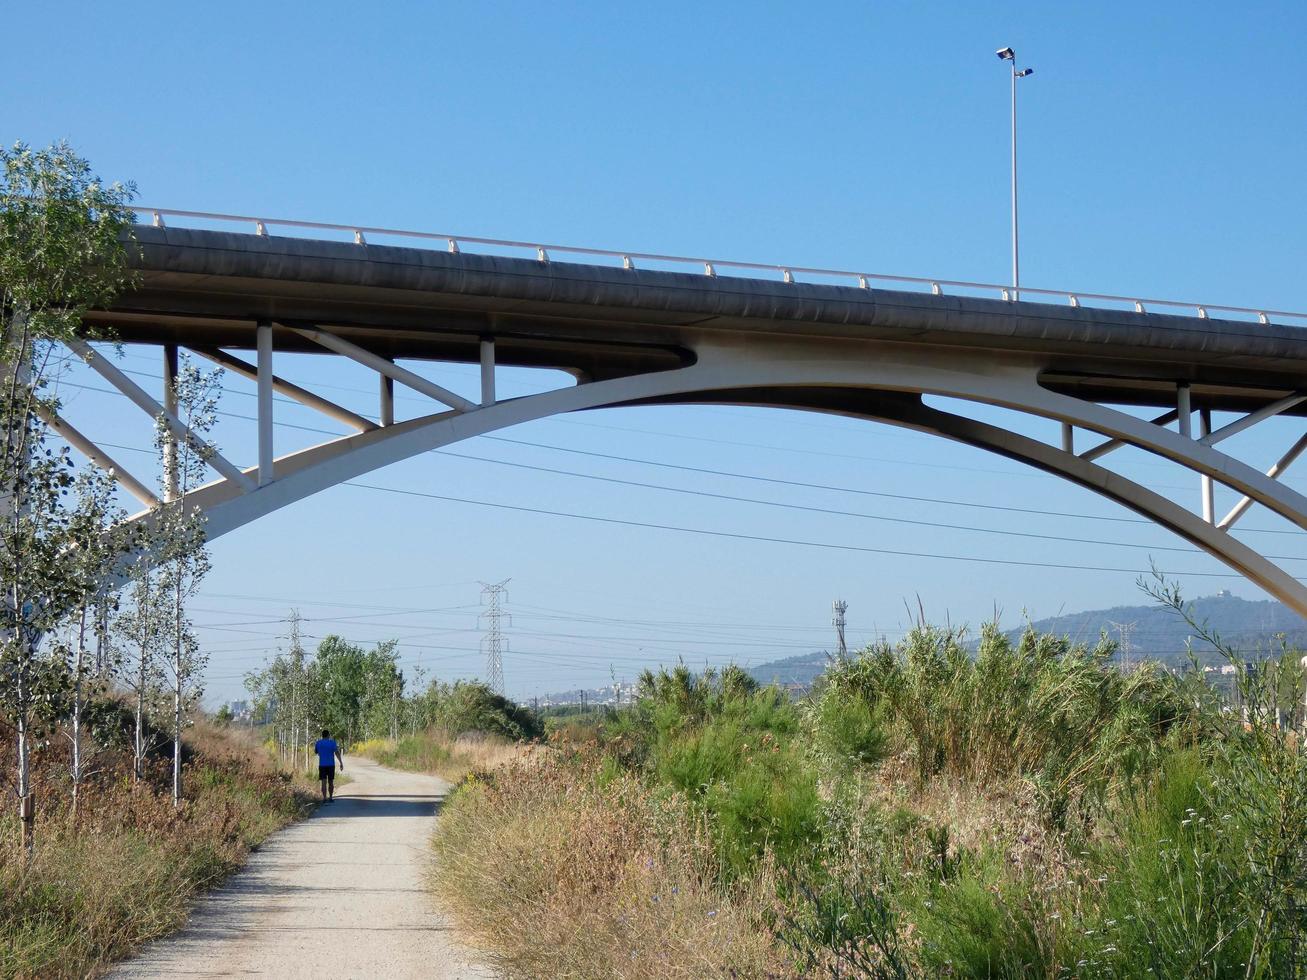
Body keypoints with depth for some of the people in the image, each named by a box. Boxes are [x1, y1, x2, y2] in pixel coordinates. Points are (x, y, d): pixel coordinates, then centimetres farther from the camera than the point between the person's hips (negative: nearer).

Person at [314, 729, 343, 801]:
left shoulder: (318, 743, 2)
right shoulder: (332, 742, -4)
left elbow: (315, 751, 18)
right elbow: (337, 753, -12)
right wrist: (341, 763, -13)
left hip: (322, 765, 0)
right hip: (331, 765, 0)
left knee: (324, 782, -3)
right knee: (331, 782, 11)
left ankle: (324, 798, -12)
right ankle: (330, 797, 17)